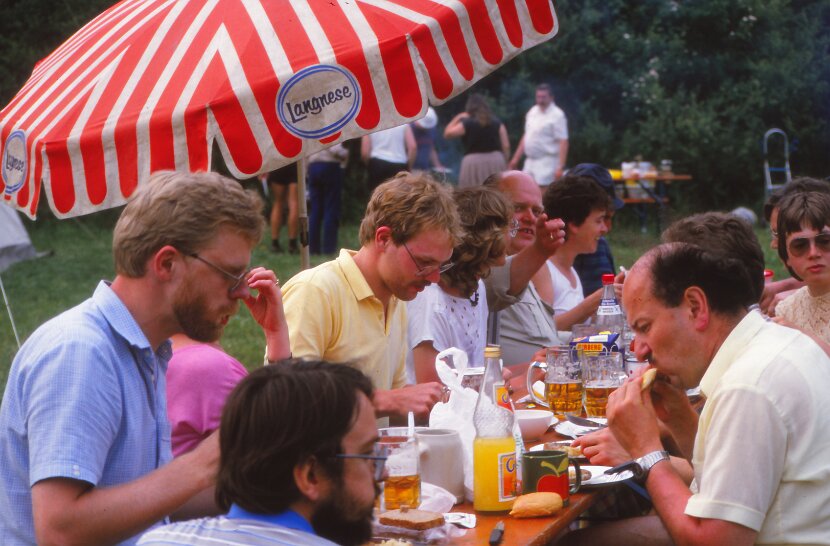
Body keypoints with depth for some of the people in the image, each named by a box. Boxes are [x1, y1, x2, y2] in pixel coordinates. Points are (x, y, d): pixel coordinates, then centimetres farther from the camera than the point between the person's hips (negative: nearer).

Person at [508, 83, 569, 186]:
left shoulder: (557, 115, -11)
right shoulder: (532, 111, 11)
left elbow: (563, 142, -16)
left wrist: (560, 167, -23)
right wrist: (516, 158, 19)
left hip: (546, 163, -8)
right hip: (530, 161, 8)